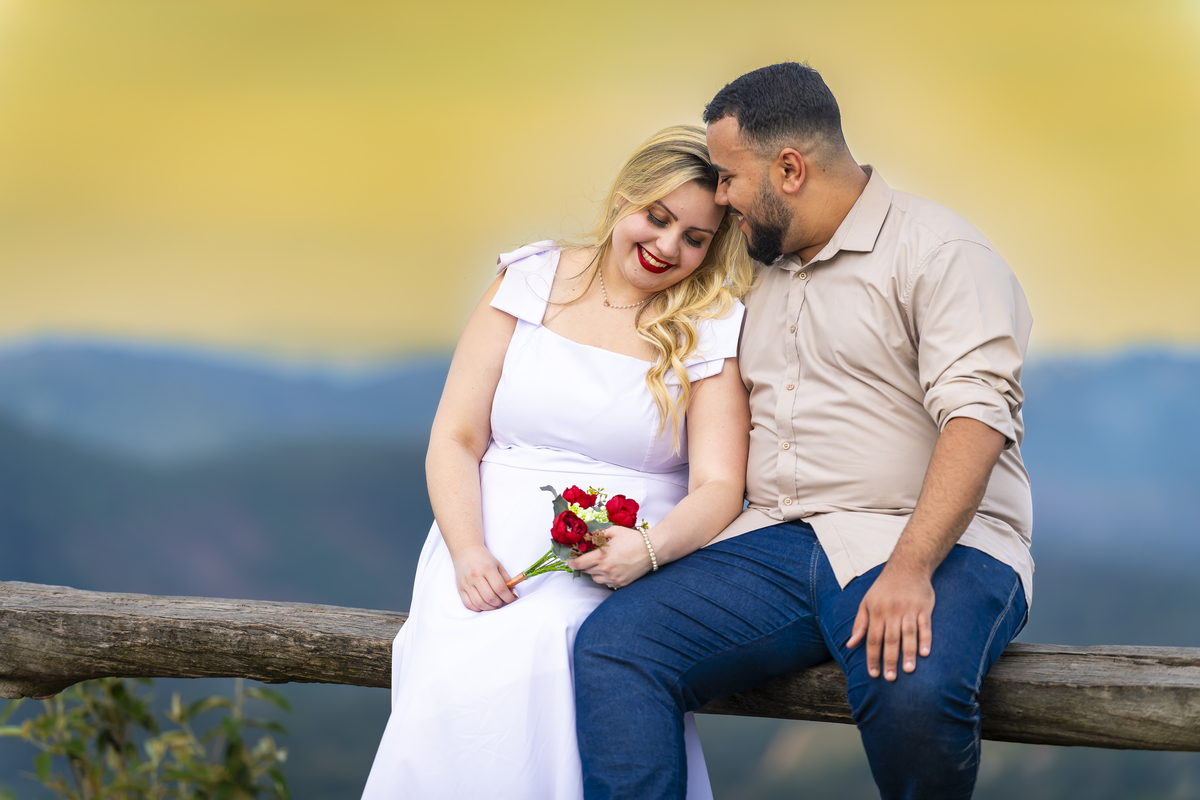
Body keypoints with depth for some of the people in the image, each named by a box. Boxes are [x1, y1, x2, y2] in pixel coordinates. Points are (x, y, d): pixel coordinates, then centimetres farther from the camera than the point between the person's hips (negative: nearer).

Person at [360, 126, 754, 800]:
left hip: (622, 564, -1)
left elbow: (718, 487, -4)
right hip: (494, 545, 2)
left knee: (530, 663, -34)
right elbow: (454, 441, 6)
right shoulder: (533, 282, 8)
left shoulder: (713, 328, 4)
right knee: (458, 680, -31)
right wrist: (469, 553, -12)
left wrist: (648, 549, -26)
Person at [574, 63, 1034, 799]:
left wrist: (910, 570, -29)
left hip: (936, 544, -7)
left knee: (913, 691, -38)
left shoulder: (934, 249, -3)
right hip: (779, 544, 7)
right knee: (611, 645, -16)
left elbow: (975, 415, -16)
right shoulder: (760, 275, 22)